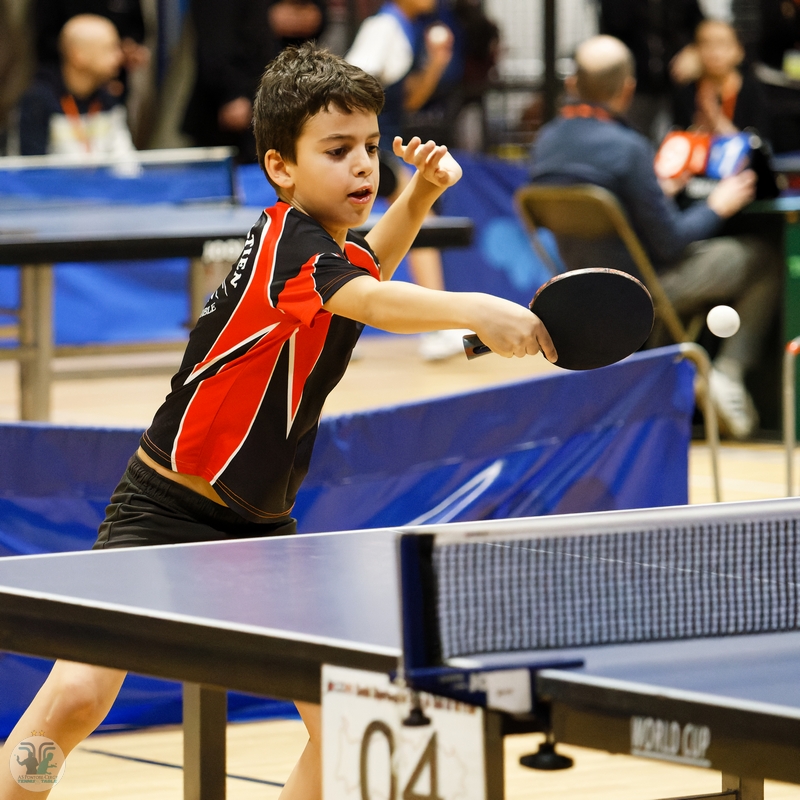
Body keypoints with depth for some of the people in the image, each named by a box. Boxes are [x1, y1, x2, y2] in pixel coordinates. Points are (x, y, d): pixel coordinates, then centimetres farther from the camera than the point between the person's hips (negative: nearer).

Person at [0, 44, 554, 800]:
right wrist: (474, 310, -56)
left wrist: (420, 192, 13)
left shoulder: (334, 245, 6)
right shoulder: (286, 238, -19)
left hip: (260, 527, 8)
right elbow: (373, 303, -39)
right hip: (163, 509, -8)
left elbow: (366, 268, 32)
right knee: (77, 697, -20)